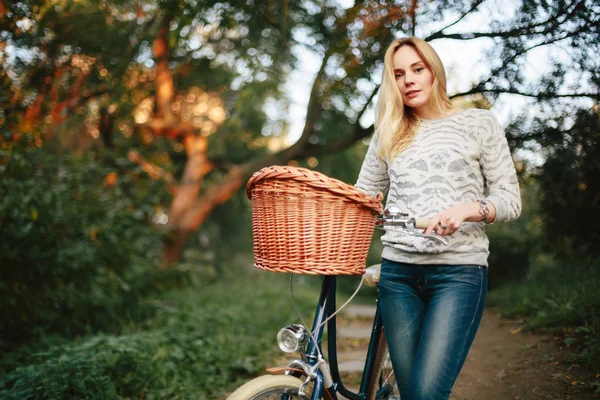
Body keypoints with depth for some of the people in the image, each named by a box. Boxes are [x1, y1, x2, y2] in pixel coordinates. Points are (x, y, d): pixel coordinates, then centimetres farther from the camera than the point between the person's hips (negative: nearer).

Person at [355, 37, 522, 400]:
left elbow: (510, 199, 2)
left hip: (459, 271, -3)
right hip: (398, 271, 3)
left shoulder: (479, 123, 6)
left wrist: (467, 209, -17)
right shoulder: (388, 136, 15)